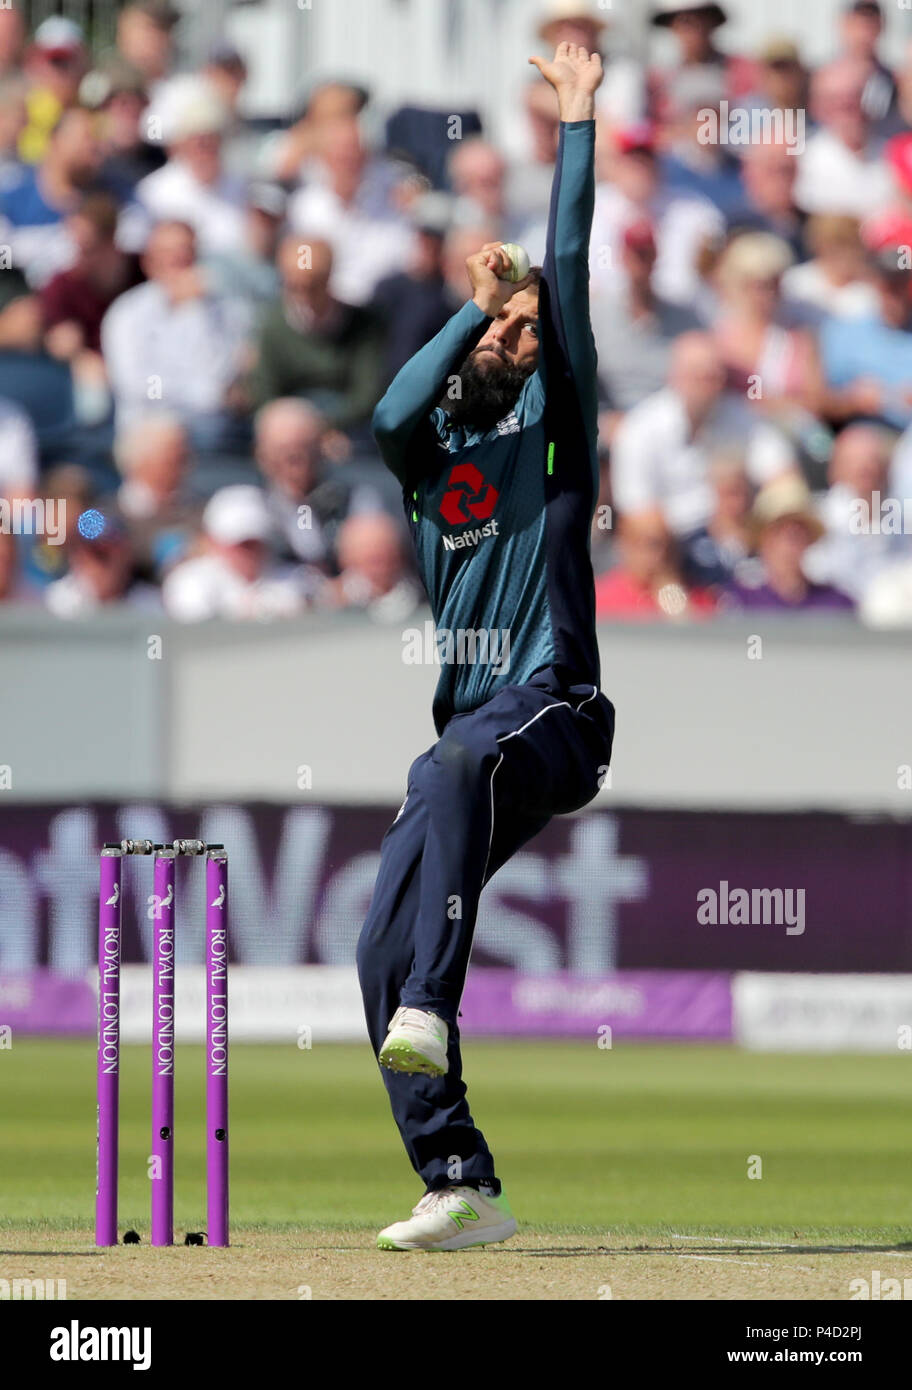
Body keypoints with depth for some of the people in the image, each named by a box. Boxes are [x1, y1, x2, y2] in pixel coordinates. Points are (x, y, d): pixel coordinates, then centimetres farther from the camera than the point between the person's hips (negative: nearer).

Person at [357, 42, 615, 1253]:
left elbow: (569, 278, 1)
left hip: (551, 711, -6)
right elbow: (392, 412, -5)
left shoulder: (551, 425, 9)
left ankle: (428, 1012, -52)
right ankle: (461, 1191, -4)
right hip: (462, 730, 6)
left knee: (461, 765, -40)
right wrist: (476, 303, 0)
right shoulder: (430, 454, 19)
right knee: (383, 950, -5)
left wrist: (578, 125, 1)